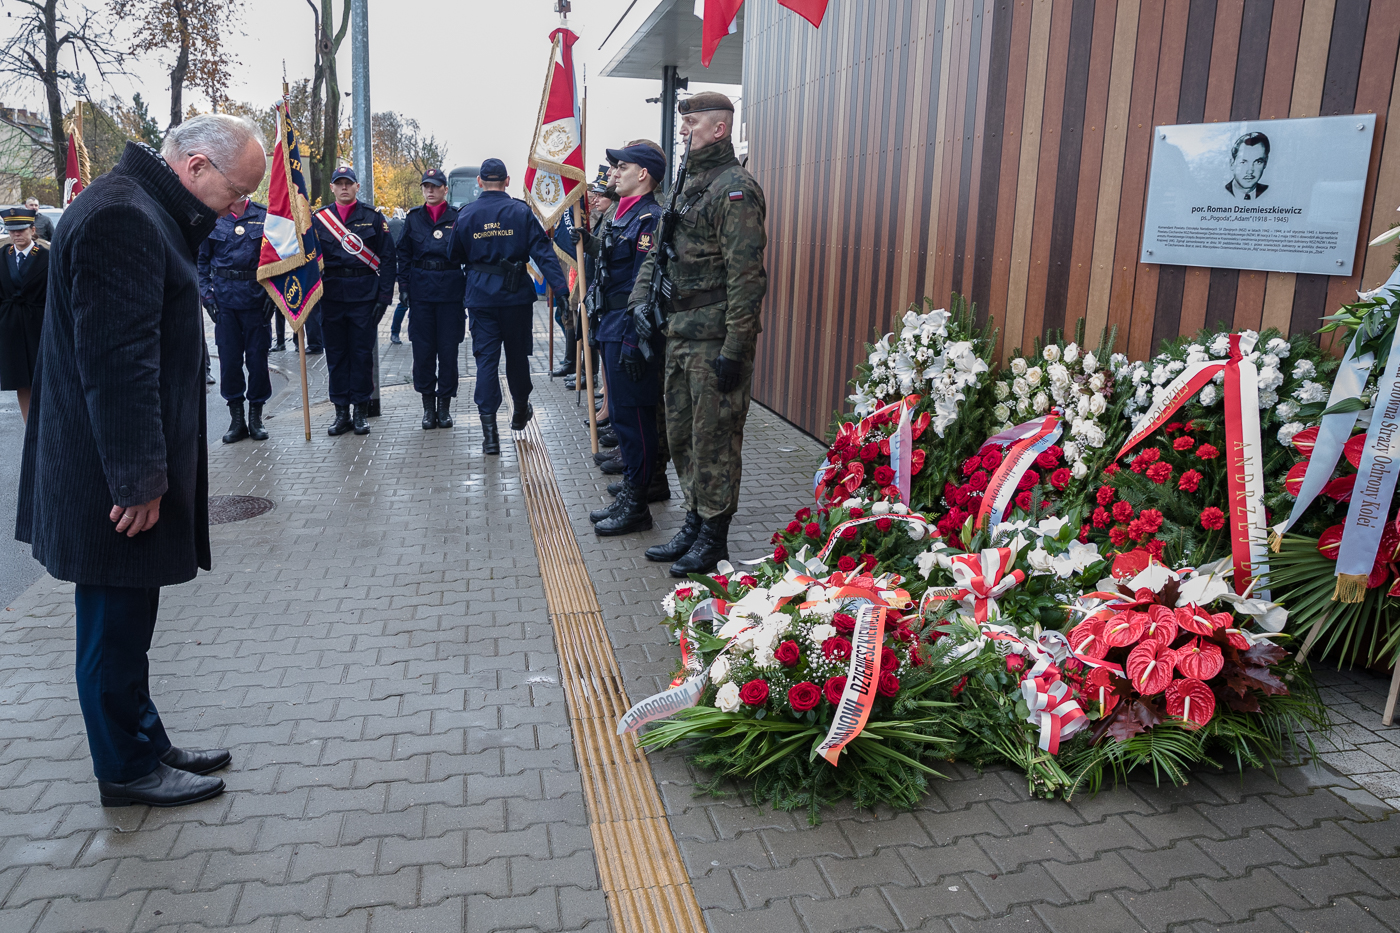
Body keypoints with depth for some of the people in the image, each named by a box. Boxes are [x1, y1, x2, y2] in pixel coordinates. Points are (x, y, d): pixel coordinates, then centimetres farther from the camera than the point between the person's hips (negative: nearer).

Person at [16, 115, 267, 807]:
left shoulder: (150, 212, 14)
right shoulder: (121, 218, -20)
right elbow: (117, 361, -25)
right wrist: (139, 479, -24)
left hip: (127, 470, 10)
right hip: (113, 478, -10)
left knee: (124, 619, 18)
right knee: (116, 624, 4)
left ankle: (144, 744, 32)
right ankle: (126, 770, 19)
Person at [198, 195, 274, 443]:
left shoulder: (265, 215, 4)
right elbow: (201, 259, 10)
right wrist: (205, 292, 0)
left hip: (257, 296, -1)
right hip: (224, 297, 1)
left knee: (258, 357, 2)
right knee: (229, 358, 2)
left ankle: (256, 417, 15)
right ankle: (236, 418, 12)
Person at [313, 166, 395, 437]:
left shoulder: (373, 218, 3)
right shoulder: (319, 219, 8)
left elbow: (387, 257, 1)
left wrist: (384, 295, -7)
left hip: (364, 296, -2)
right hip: (331, 295, 2)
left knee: (362, 353, 1)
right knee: (335, 354, 6)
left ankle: (361, 412, 11)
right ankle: (341, 412, 14)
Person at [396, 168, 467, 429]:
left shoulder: (457, 217, 3)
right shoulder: (413, 218, 10)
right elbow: (404, 254, 12)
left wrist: (469, 289, -2)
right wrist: (404, 287, 3)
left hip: (450, 289, -2)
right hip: (421, 288, 2)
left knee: (448, 348, 2)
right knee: (423, 348, 2)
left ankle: (444, 405, 12)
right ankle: (428, 405, 12)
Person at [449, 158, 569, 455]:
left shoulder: (465, 215, 2)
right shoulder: (521, 211, -3)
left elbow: (455, 257, 9)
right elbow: (542, 251, -9)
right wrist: (560, 287, -13)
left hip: (480, 296, 1)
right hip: (516, 294, 0)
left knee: (485, 358, 2)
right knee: (517, 354, 15)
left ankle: (489, 429, -5)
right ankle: (521, 411, 34)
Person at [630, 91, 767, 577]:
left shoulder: (734, 188, -13)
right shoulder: (688, 185, 17)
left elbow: (746, 275, -19)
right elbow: (657, 250, 24)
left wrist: (733, 349, -23)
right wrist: (641, 298, 7)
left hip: (716, 338, -9)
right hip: (679, 334, 9)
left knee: (714, 440, 0)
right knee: (681, 435, 15)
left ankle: (714, 538, 13)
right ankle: (694, 523, 29)